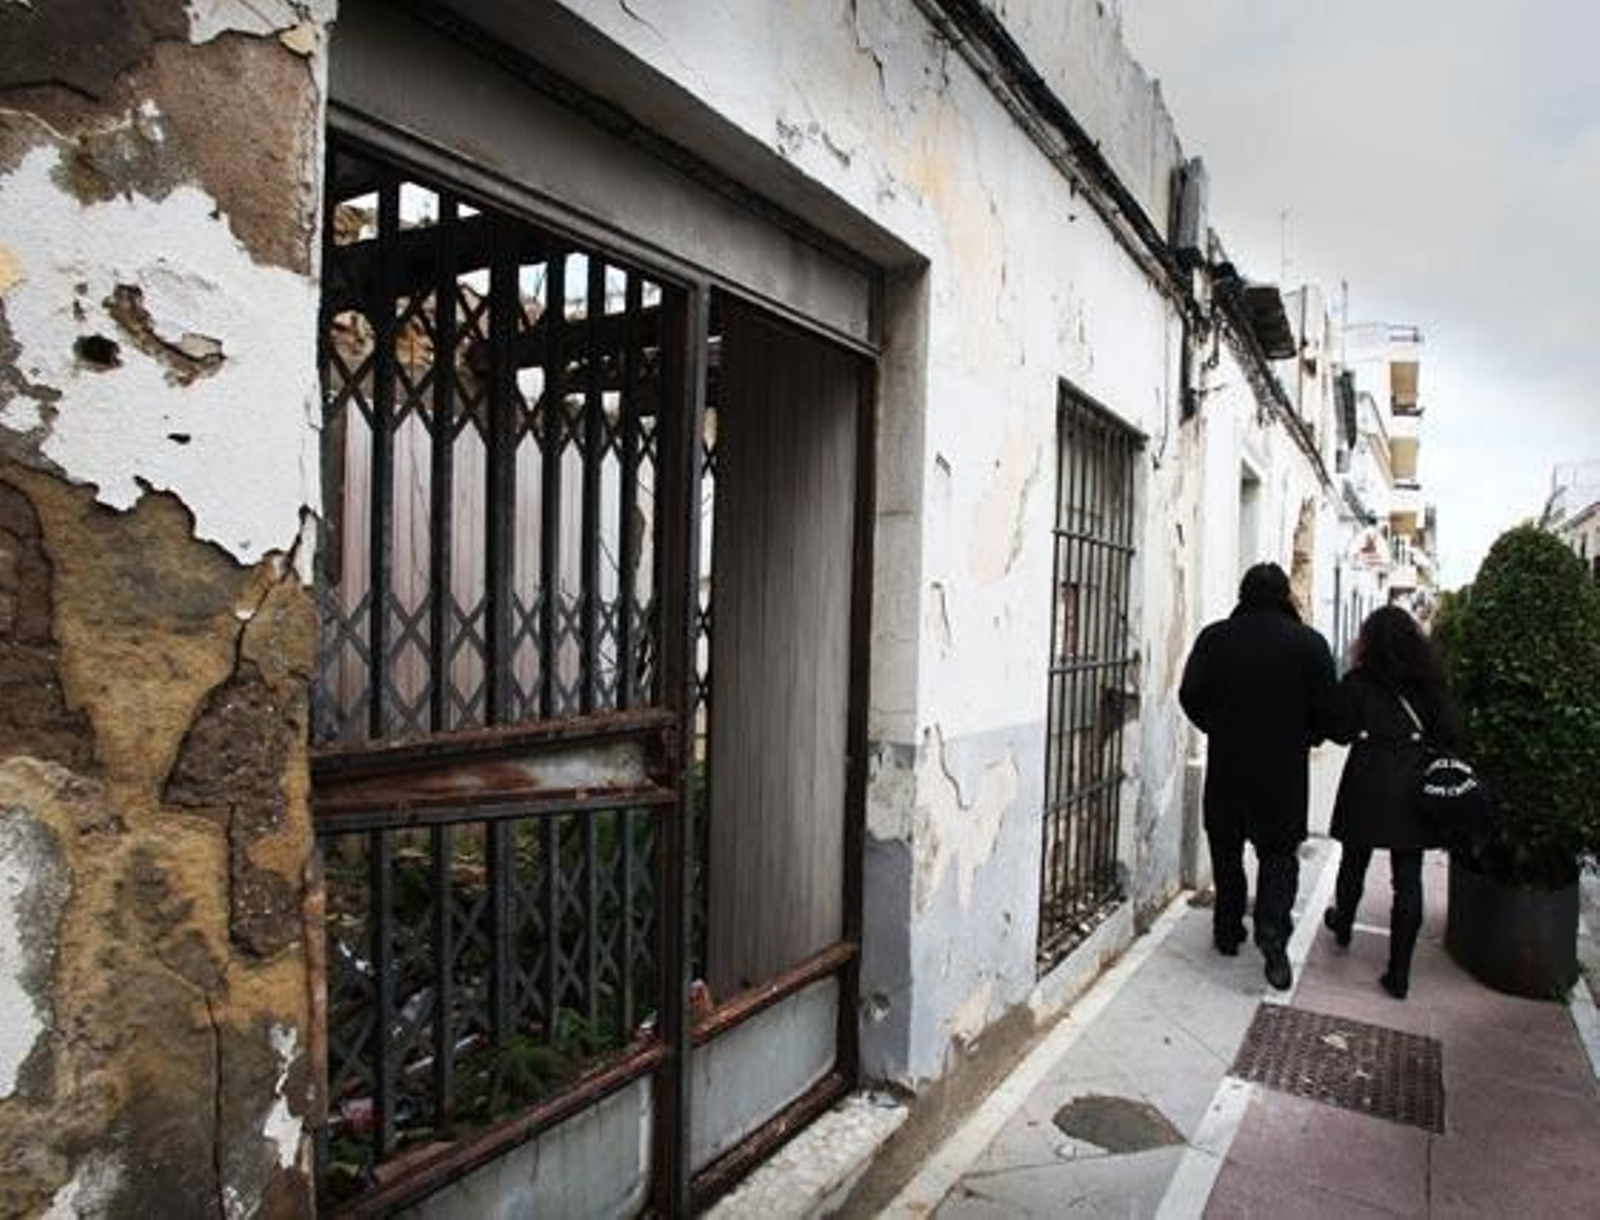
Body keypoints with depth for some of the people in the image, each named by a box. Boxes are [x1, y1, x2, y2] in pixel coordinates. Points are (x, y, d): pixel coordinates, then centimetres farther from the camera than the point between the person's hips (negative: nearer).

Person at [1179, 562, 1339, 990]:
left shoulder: (1214, 638, -7)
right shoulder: (1310, 643, -7)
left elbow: (1190, 696, -5)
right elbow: (1327, 710, -6)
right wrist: (1302, 740, 13)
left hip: (1226, 766, 1)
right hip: (1285, 769, -1)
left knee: (1226, 849, 16)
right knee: (1279, 854, 11)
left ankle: (1228, 930, 25)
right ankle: (1273, 937, -3)